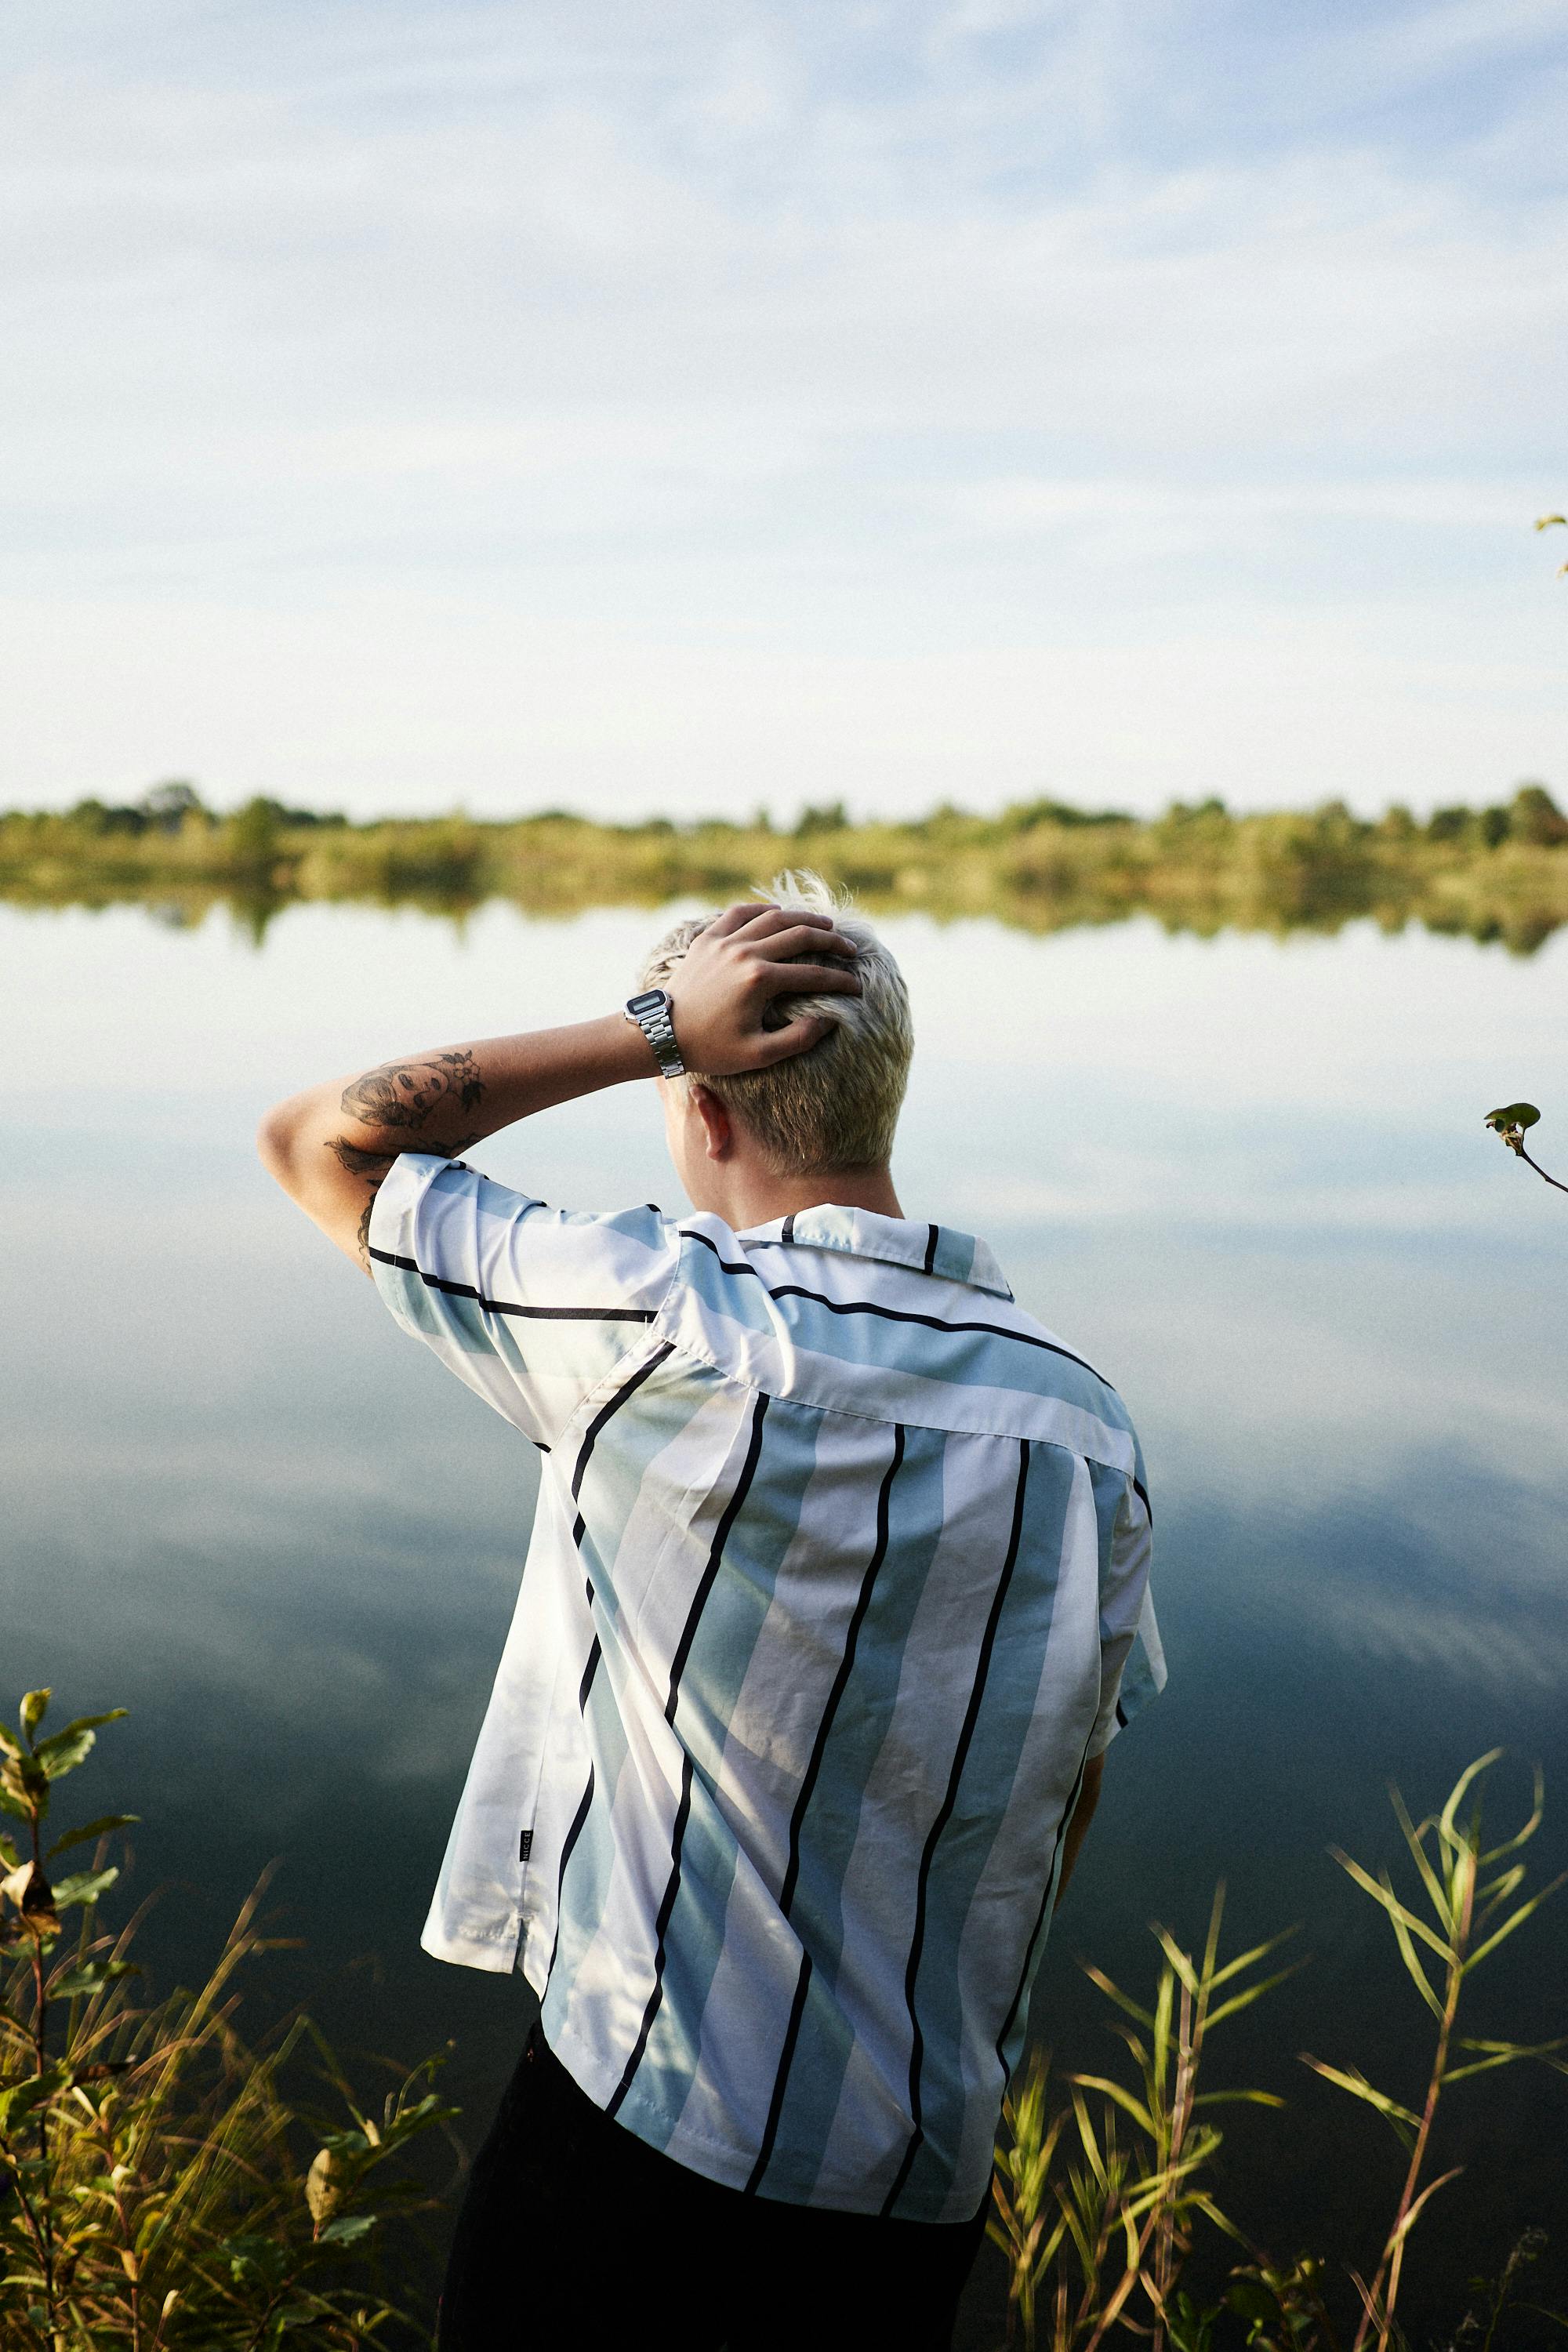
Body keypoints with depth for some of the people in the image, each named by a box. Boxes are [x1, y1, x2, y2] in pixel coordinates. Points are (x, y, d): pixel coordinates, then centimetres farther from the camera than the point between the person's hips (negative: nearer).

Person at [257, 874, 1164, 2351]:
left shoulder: (668, 1321, -21)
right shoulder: (1086, 1420, -5)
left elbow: (314, 1141, -9)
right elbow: (1066, 1801, 6)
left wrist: (648, 1030, -12)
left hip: (641, 2125, -4)